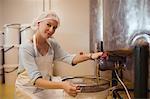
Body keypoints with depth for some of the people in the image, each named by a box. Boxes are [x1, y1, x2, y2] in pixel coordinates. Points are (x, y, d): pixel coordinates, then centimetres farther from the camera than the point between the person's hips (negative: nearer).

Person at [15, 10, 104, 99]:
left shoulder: (52, 44, -3)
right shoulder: (26, 48, -22)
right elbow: (36, 80, -29)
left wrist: (90, 56, -26)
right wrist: (62, 85, -42)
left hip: (46, 88, 5)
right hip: (27, 90, -5)